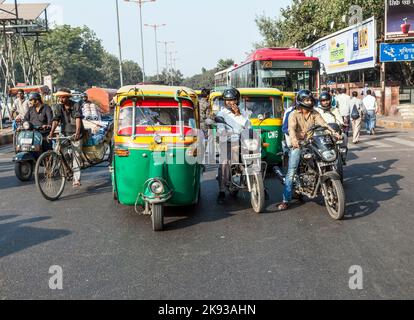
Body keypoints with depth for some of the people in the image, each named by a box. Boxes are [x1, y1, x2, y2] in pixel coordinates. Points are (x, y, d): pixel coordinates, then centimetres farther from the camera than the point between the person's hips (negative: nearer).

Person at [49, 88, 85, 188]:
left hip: (76, 134, -3)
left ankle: (76, 179, -1)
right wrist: (52, 132, -28)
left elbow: (78, 118, -22)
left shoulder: (76, 105, -9)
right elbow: (55, 120, -12)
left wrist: (77, 132, -38)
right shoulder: (58, 107, 0)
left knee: (77, 155, -5)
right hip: (65, 133, 3)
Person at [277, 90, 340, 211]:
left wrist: (333, 132, -22)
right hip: (298, 145, -4)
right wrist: (293, 139, -41)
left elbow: (323, 124, -3)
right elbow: (291, 128, -20)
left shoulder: (314, 114, 11)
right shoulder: (294, 114, -2)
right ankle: (286, 200, -9)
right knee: (291, 172, -11)